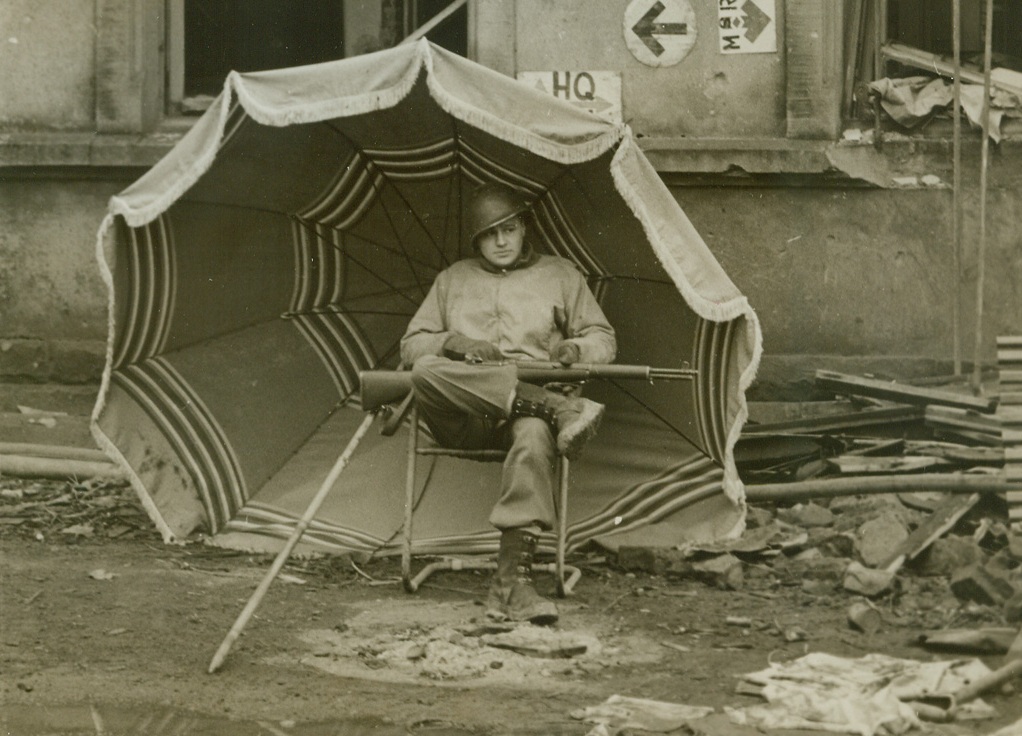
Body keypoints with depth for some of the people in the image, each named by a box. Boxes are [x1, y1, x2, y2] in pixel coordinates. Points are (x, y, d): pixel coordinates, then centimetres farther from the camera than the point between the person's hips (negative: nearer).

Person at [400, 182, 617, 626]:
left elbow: (604, 339, 20)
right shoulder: (454, 279, 26)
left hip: (536, 392, -1)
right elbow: (411, 346, 20)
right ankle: (563, 411, -37)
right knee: (426, 373, -36)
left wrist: (576, 349, -5)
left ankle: (512, 581, -50)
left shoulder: (560, 275, 23)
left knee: (534, 437, -41)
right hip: (462, 414, 1)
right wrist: (452, 343, -3)